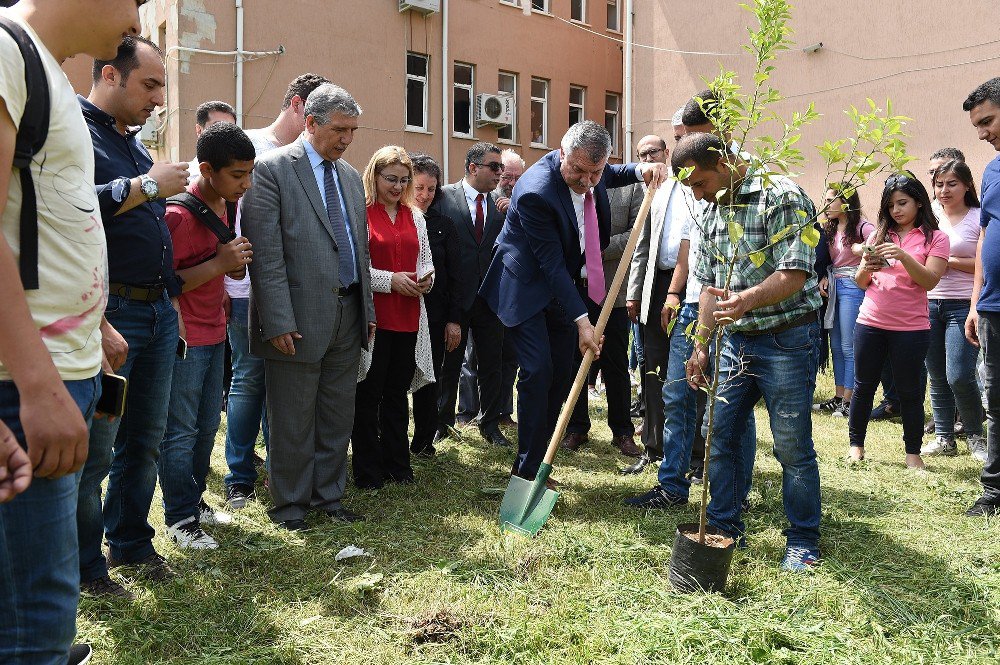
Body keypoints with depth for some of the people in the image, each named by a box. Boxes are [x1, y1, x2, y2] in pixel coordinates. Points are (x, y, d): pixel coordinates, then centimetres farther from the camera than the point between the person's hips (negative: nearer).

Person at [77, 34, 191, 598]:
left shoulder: (133, 143, 21)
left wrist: (172, 299, 20)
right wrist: (147, 185, -17)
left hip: (159, 312, 8)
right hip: (110, 314, -8)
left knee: (145, 442, 15)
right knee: (95, 451, -1)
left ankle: (131, 544, 30)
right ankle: (85, 569, 14)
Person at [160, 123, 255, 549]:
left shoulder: (225, 206, 9)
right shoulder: (180, 214, -18)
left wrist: (236, 263, -2)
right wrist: (219, 263, -25)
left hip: (214, 333, 8)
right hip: (184, 338, -8)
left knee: (207, 426, 15)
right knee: (181, 432, 2)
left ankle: (194, 500, 28)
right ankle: (180, 518, 13)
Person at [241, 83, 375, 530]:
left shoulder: (351, 176, 14)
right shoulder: (272, 169, -7)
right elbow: (265, 253, -13)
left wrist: (368, 309, 13)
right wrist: (278, 322, -17)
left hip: (348, 316, 6)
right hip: (299, 318, -6)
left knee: (338, 420, 14)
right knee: (293, 422, 6)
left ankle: (328, 496, 29)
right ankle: (290, 504, 23)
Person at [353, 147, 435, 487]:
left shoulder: (415, 216, 14)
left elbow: (426, 260, 20)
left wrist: (427, 278, -1)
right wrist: (390, 280, -17)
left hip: (408, 318, 6)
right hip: (372, 316, -6)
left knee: (398, 392, 14)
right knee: (369, 394, 4)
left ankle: (397, 464, 25)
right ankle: (367, 469, 15)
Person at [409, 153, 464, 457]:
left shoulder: (443, 225, 6)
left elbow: (455, 277, 5)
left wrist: (454, 319, 1)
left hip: (434, 316, 2)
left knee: (429, 379, 9)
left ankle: (423, 441, 22)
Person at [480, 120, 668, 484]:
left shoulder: (592, 169, -8)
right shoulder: (536, 191, -30)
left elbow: (611, 175, 19)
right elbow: (552, 263, -27)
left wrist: (641, 169, -2)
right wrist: (581, 321, -28)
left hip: (563, 285, 7)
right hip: (528, 287, -7)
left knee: (560, 376, 7)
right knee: (537, 372, -15)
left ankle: (538, 464, 18)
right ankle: (527, 469, -2)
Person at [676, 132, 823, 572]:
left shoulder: (781, 196, -13)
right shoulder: (715, 210, 11)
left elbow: (794, 275, -22)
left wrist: (747, 299, -39)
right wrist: (701, 344, 12)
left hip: (786, 338, -7)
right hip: (735, 339, 7)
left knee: (792, 447, 1)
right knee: (719, 435, 7)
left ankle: (803, 541, 18)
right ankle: (726, 527, 23)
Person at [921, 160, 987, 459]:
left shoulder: (978, 218, -4)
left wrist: (950, 261, -14)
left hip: (963, 306, -5)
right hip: (929, 304, 5)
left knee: (959, 376, -10)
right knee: (937, 377, 8)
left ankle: (975, 435, 13)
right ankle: (944, 437, 19)